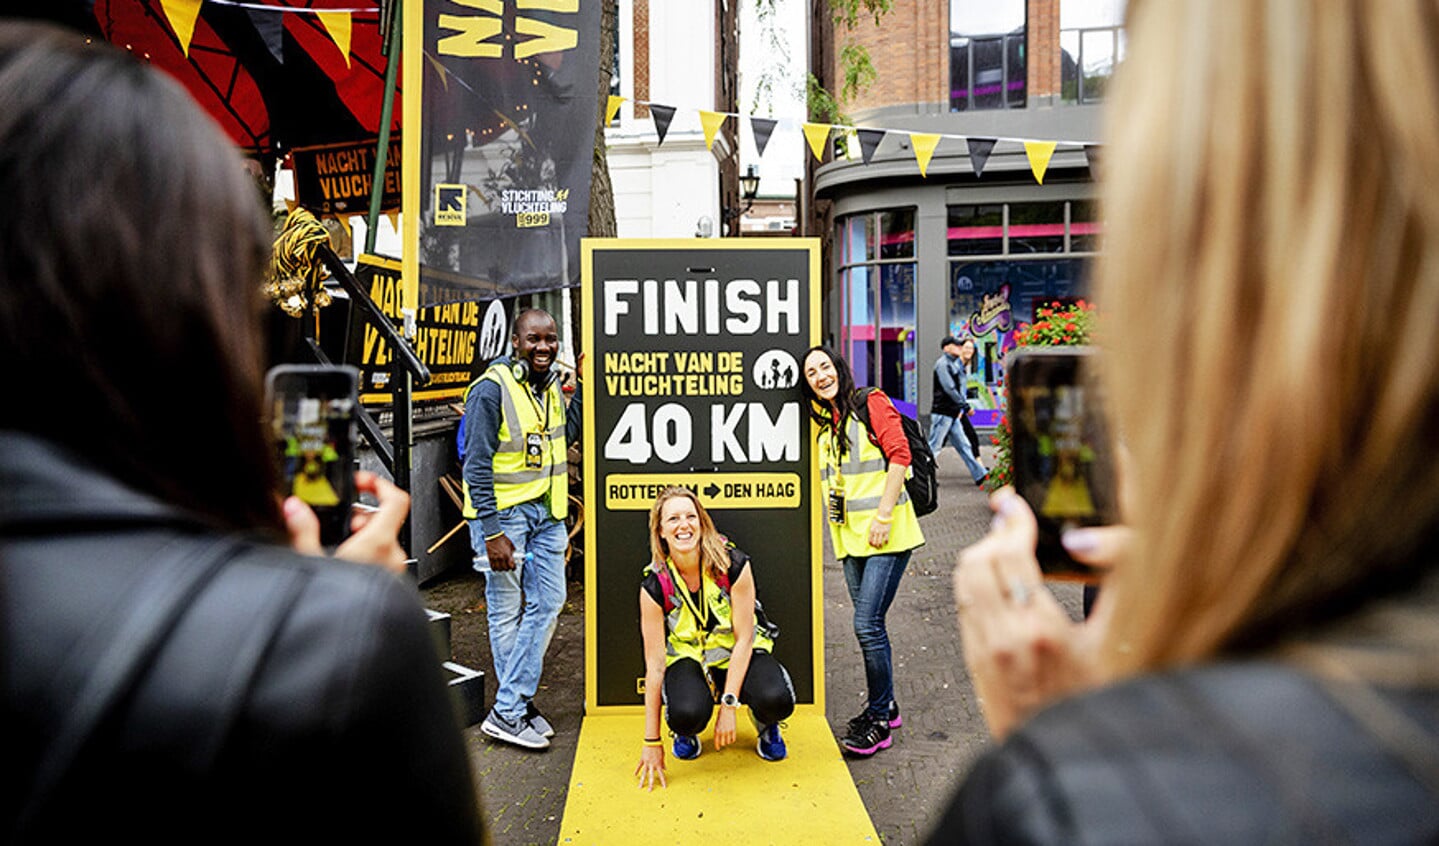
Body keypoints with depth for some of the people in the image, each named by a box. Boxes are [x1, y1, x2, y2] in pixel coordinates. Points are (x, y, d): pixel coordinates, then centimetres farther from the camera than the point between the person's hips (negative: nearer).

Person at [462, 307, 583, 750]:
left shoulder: (553, 382, 7)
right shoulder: (491, 389, -15)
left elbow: (566, 436, 18)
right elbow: (477, 464, -17)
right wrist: (492, 532, -20)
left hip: (546, 512, 7)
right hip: (504, 513, -7)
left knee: (548, 602, 7)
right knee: (507, 610, 3)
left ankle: (513, 705, 16)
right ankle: (509, 712, 15)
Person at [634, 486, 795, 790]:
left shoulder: (733, 564, -20)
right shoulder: (654, 585, -17)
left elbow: (744, 639, -15)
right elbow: (655, 663, -14)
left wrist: (729, 705, -22)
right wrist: (652, 742, -13)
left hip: (738, 654, 0)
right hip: (688, 656, 0)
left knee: (776, 700, -32)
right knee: (687, 713, -34)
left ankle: (767, 728, 8)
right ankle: (686, 731, 7)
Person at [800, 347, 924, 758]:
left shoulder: (871, 403, -5)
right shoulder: (825, 422, 15)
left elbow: (899, 456, -12)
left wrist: (883, 515, -16)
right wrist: (836, 518, 13)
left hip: (886, 535, -7)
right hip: (850, 537, 7)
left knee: (867, 624, -10)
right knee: (869, 624, 12)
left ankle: (879, 718, 6)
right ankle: (884, 706, 28)